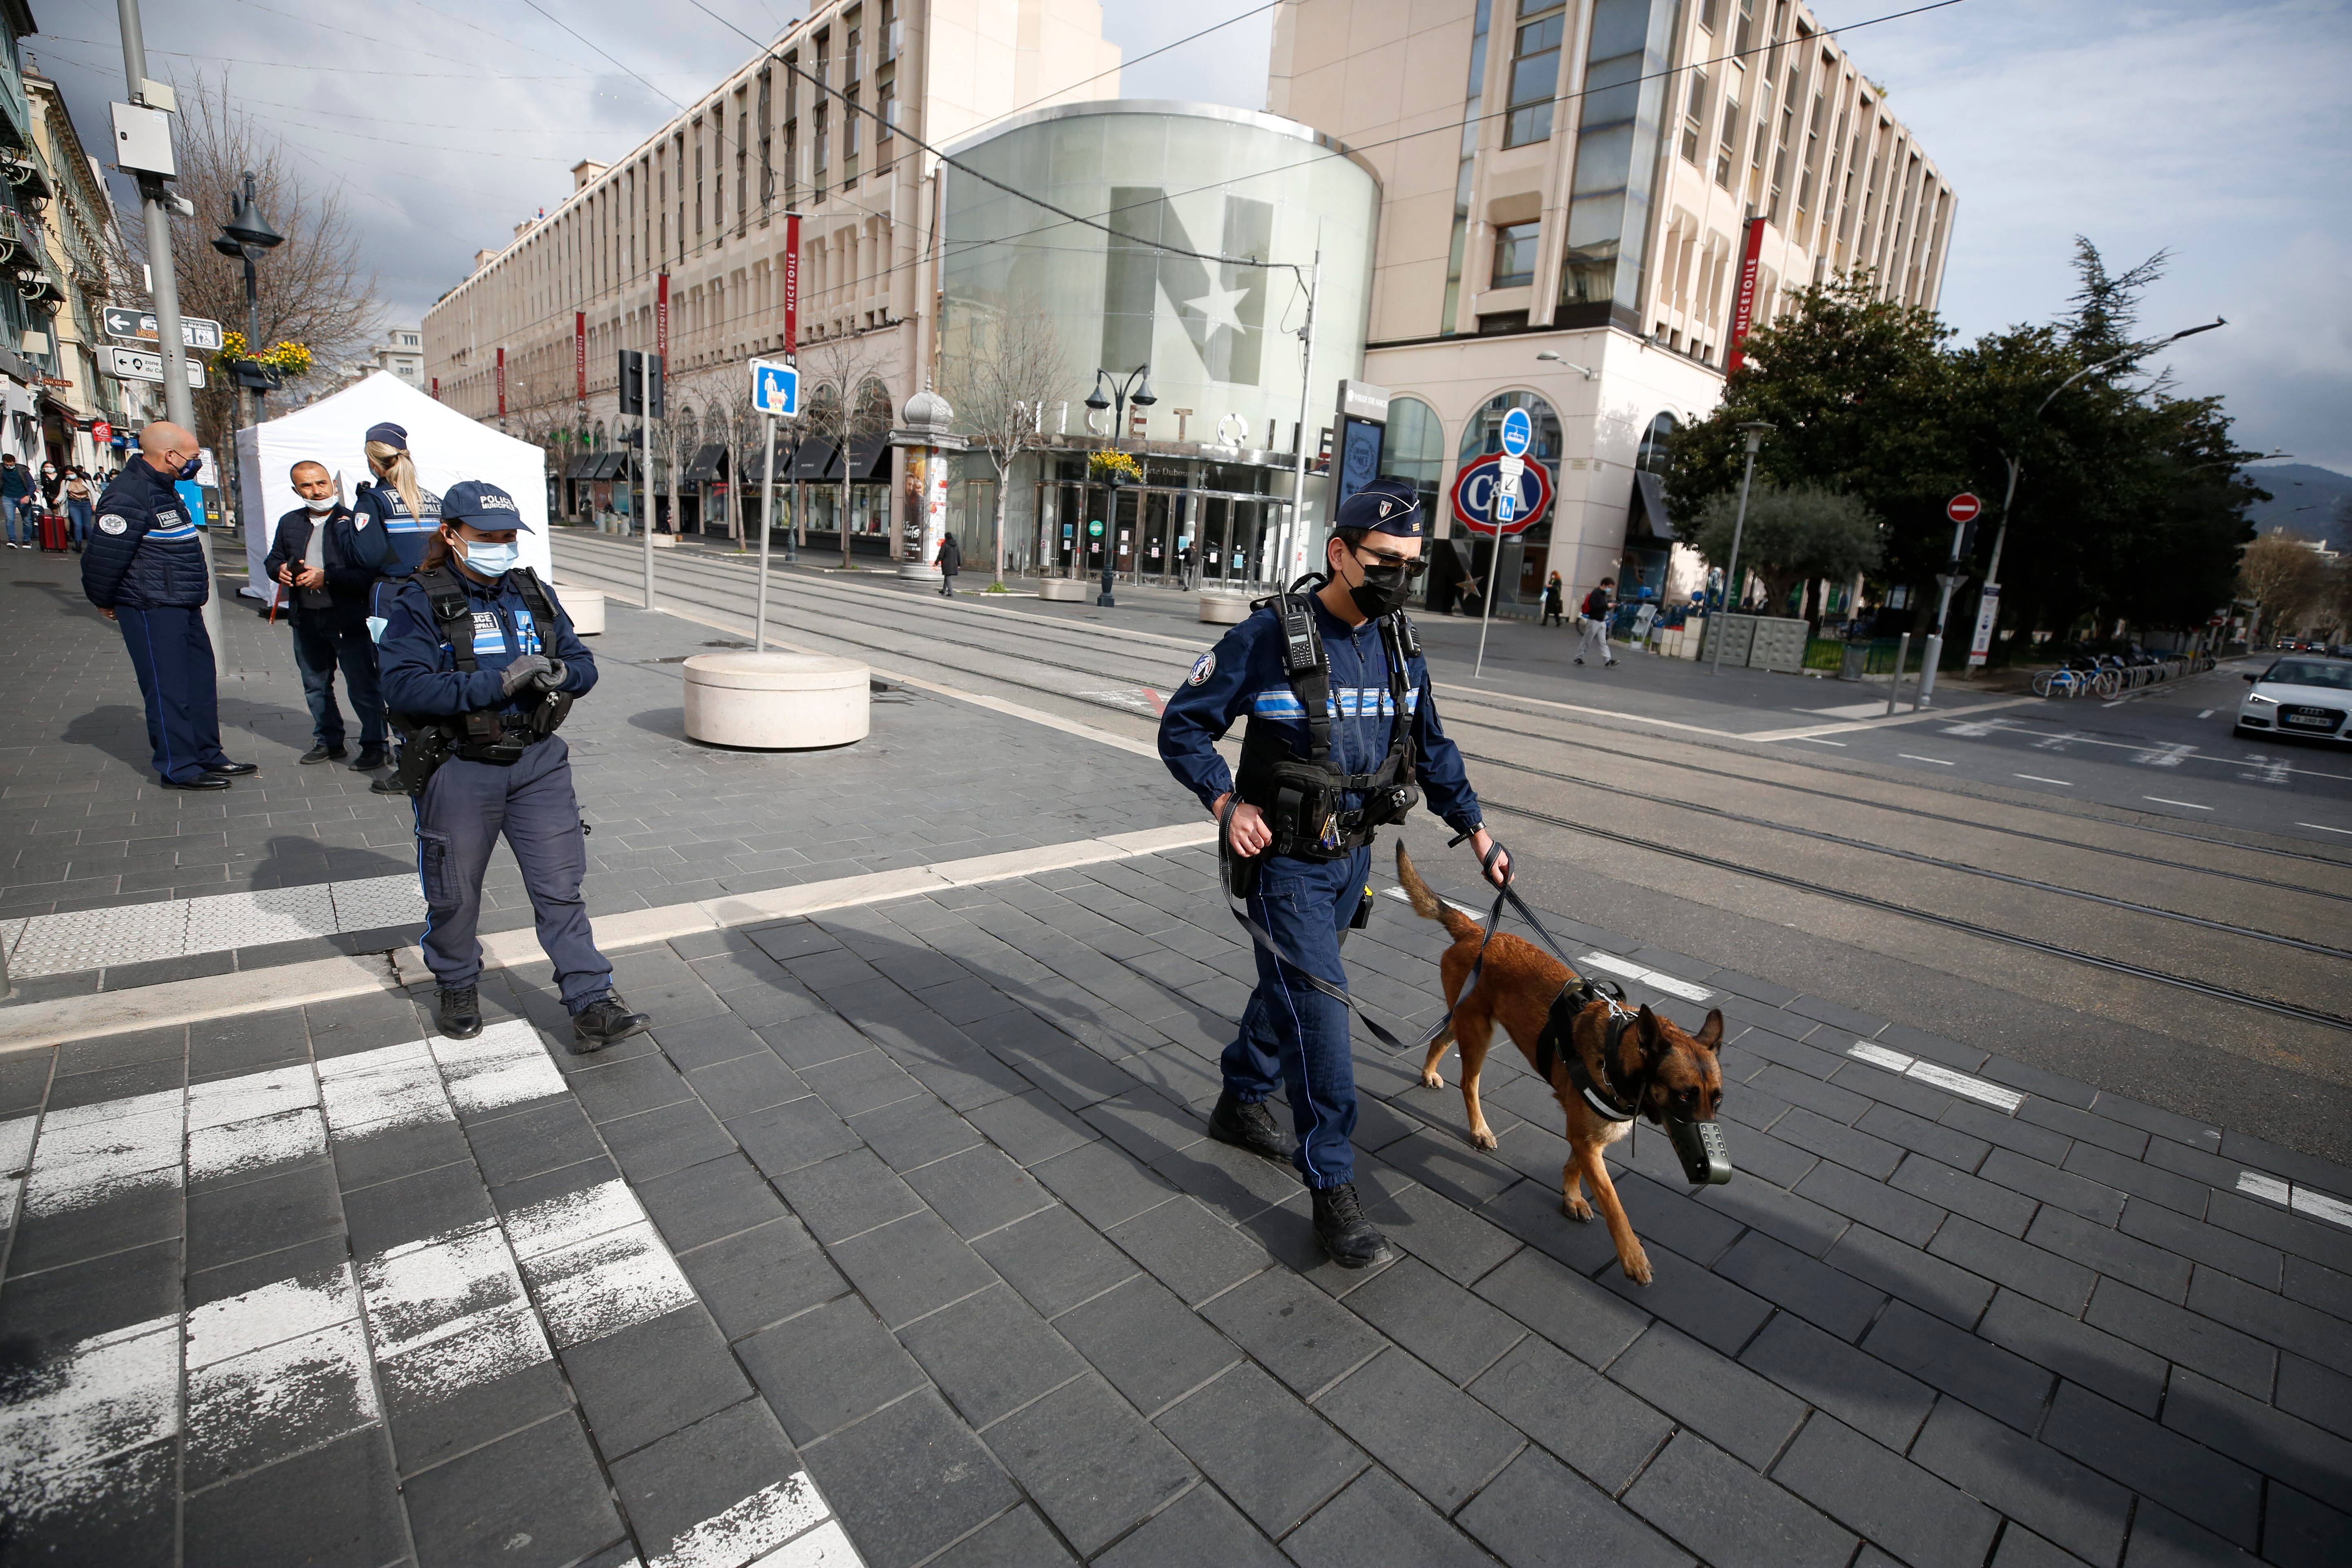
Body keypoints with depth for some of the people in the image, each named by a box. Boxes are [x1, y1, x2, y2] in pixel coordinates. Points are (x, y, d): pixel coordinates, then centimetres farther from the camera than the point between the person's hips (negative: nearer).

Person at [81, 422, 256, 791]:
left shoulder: (164, 488, 14)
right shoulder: (129, 496, -18)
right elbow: (104, 555, -17)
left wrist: (195, 592, 22)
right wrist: (104, 603, -5)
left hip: (184, 605, 10)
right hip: (151, 608, -10)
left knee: (200, 680, 14)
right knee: (167, 687, -4)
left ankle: (208, 756, 24)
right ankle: (178, 769, 3)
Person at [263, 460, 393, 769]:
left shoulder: (352, 522, -9)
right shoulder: (289, 523, 11)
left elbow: (369, 572, -18)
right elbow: (272, 559, 21)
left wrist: (327, 578, -22)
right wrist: (280, 570, -1)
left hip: (349, 619, -7)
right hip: (307, 620, 7)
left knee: (363, 686, -3)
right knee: (315, 686, 16)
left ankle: (374, 745, 7)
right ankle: (328, 742, 29)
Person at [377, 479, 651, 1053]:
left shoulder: (533, 594, 8)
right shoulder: (420, 603, -7)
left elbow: (583, 663, 9)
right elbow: (404, 686, -19)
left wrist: (562, 673, -14)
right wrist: (498, 684, -26)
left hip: (537, 762, 3)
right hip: (458, 771, -3)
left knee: (561, 888, 0)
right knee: (455, 892, 14)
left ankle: (592, 1008, 2)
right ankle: (458, 988, 39)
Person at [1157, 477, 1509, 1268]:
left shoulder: (1398, 645, 3)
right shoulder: (1271, 636, -17)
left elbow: (1431, 747, 15)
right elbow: (1182, 726, -10)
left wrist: (1476, 831, 13)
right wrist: (1226, 802, -23)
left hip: (1352, 856, 7)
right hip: (1287, 863, -6)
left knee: (1291, 988, 20)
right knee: (1319, 1010, -7)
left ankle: (1240, 1104, 42)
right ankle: (1333, 1189, 6)